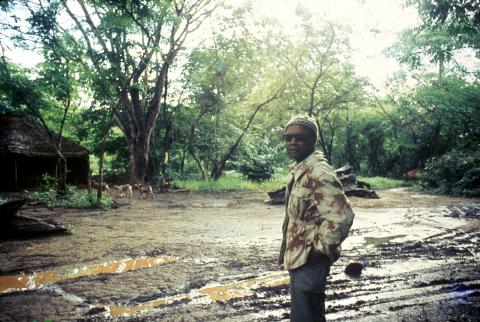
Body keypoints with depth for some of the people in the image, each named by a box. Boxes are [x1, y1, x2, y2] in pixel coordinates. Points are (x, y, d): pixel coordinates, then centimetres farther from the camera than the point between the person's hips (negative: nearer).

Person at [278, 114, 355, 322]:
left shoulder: (319, 173, -21)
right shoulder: (297, 170, 10)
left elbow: (342, 216, -29)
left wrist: (321, 249, -20)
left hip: (309, 260, -9)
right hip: (298, 258, 10)